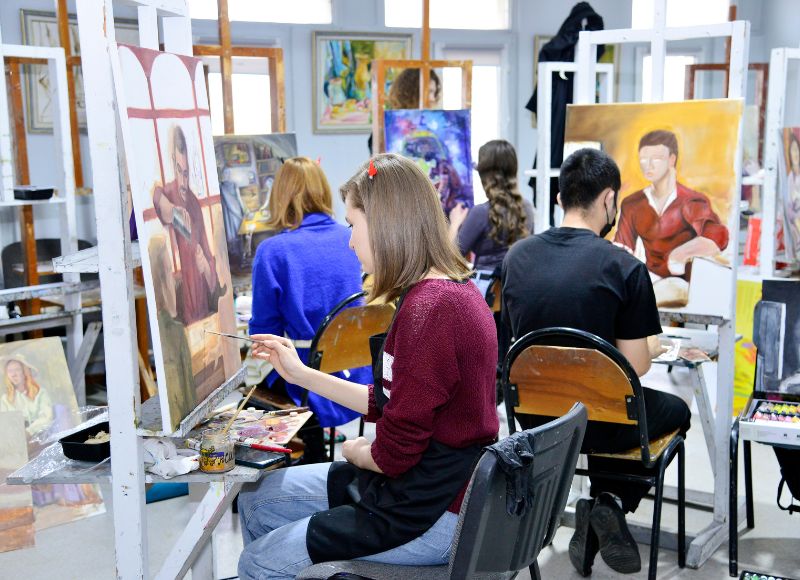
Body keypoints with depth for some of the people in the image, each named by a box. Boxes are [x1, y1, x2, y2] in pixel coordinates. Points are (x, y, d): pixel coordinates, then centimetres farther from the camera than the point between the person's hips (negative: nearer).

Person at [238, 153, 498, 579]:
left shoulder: (430, 311, -26)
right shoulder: (451, 290, 7)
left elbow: (392, 456, -22)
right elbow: (393, 405, 12)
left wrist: (354, 451, 0)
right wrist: (302, 375, 13)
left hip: (432, 515, -10)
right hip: (435, 484, 10)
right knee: (255, 500, 16)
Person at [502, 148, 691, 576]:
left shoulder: (516, 257, -3)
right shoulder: (624, 267, -17)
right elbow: (635, 366, -15)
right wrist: (650, 345, 10)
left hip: (534, 416, 5)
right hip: (597, 422, -4)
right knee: (676, 410, 27)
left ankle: (597, 515, 21)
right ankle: (613, 502, 7)